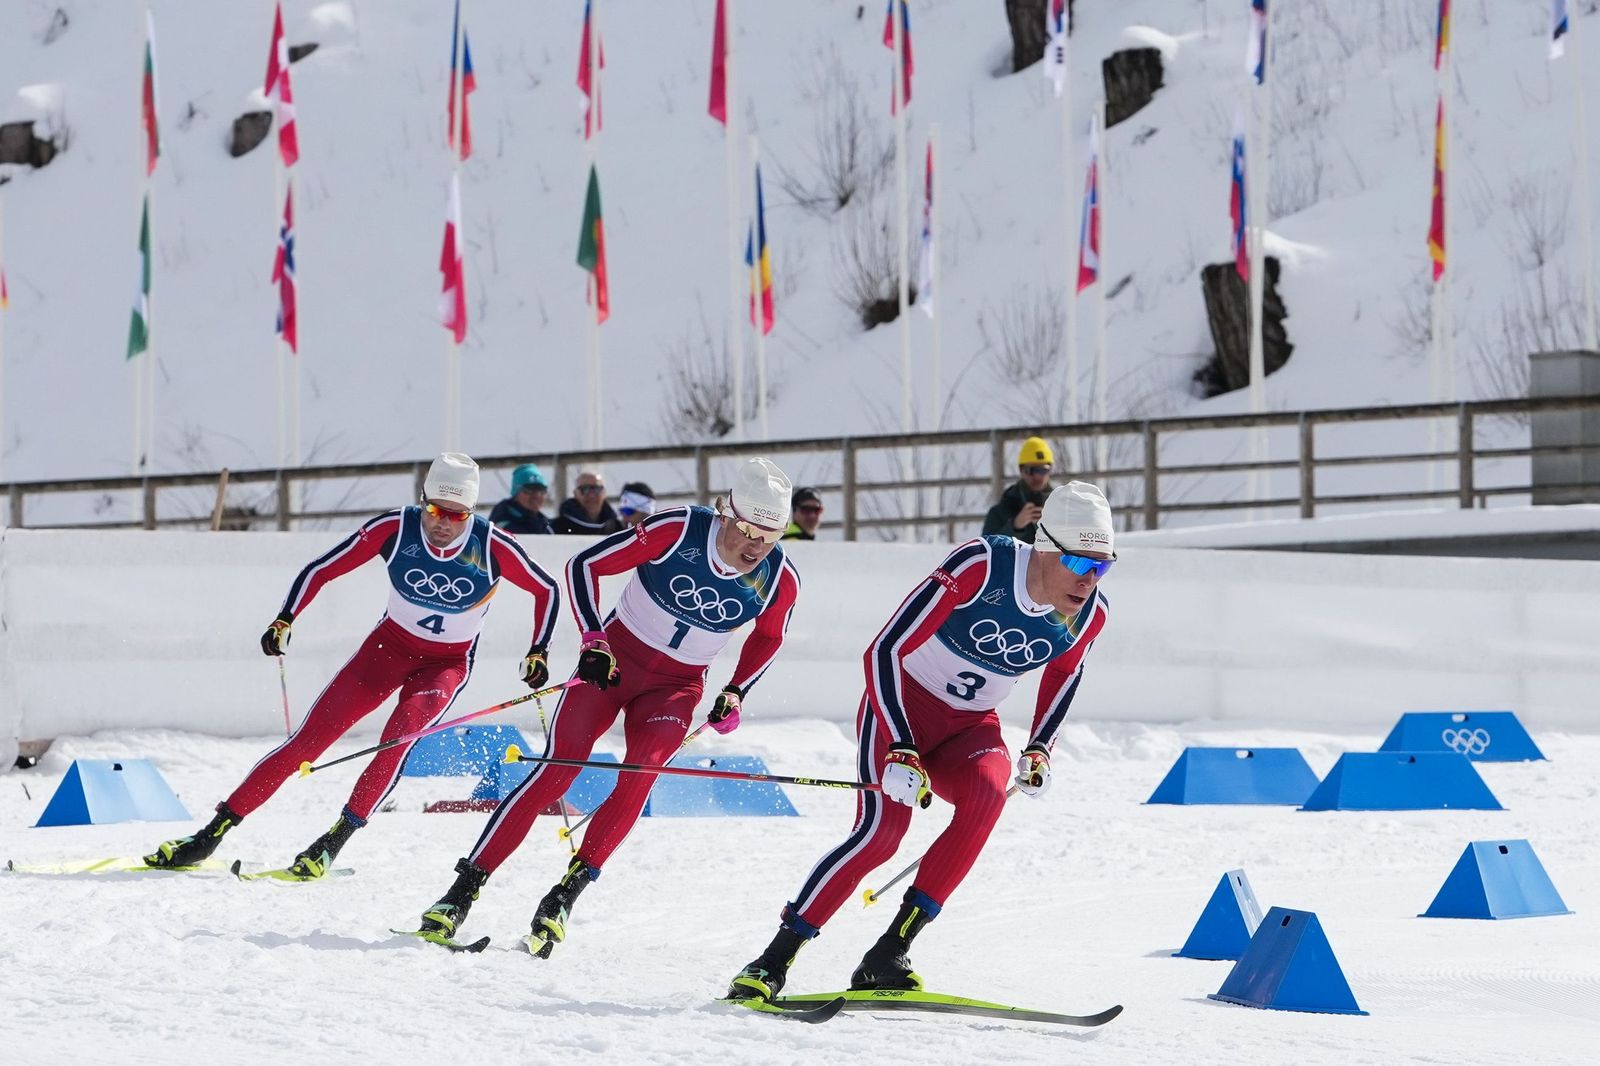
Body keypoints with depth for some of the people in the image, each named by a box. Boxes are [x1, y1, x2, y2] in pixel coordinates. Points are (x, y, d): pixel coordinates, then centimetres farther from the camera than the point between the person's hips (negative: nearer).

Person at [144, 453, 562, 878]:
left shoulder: (492, 547, -21)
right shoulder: (395, 528, -20)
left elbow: (547, 591, -4)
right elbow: (322, 569, -10)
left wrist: (538, 654, -10)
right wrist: (283, 622, -19)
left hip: (447, 664, -1)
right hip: (390, 646, 1)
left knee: (401, 732, -31)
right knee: (311, 736, -8)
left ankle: (335, 840, -22)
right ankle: (212, 834, -2)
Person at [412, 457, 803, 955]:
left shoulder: (779, 581, -12)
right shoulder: (677, 530, -22)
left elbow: (767, 638, 11)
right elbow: (585, 565, -14)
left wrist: (734, 694, -2)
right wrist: (594, 641, -23)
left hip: (676, 687, 2)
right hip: (614, 658, -2)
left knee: (641, 770, -24)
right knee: (558, 769, -13)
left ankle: (565, 895, -18)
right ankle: (463, 892, -10)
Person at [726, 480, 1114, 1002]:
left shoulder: (1088, 615, -9)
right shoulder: (981, 565, -26)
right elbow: (885, 651, -24)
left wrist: (1038, 751, 4)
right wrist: (900, 754, -31)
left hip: (972, 726, 4)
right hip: (902, 705, -4)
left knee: (987, 794, -29)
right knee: (884, 827, -27)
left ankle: (886, 956, -25)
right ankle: (773, 960, -17)